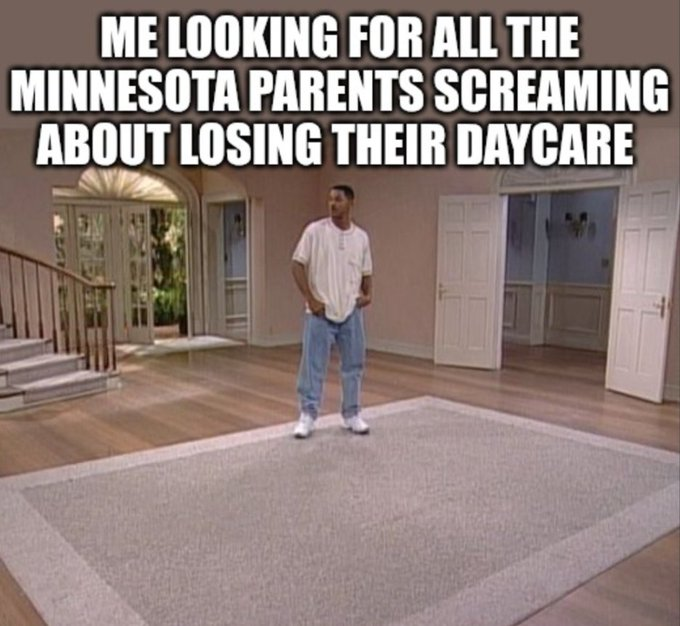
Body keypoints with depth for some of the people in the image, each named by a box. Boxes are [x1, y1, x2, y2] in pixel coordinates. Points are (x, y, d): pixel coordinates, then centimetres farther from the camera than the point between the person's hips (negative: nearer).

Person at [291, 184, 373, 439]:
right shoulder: (315, 231, -5)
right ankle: (307, 416, 13)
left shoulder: (361, 237, 6)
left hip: (351, 313, 4)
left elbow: (366, 274, 13)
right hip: (320, 312, -4)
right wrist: (310, 299, -13)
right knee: (313, 365, 1)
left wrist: (367, 294, -5)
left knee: (353, 365, 10)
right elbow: (298, 265, -7)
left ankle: (351, 415, 23)